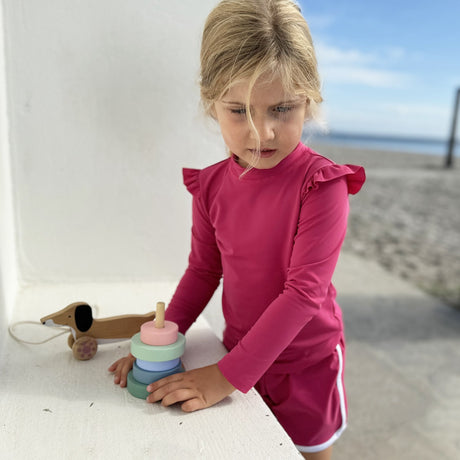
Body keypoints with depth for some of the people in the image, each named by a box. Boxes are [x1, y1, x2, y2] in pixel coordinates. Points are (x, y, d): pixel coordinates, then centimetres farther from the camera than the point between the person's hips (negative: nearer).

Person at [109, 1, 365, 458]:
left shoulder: (321, 183, -23)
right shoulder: (211, 185, -7)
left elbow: (305, 291, -25)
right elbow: (203, 269, 3)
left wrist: (226, 375, -25)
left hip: (305, 364, -4)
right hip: (240, 350, 4)